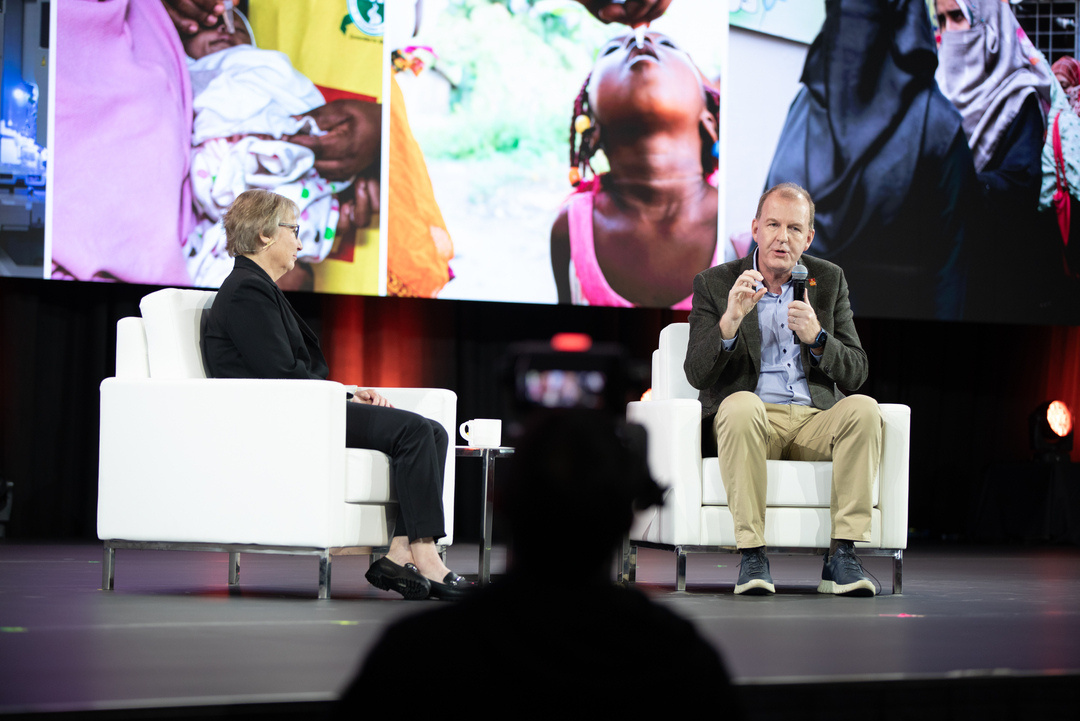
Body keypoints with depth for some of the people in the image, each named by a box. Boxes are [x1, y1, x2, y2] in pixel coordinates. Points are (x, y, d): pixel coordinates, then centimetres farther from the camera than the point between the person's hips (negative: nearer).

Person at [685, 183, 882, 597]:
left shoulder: (828, 280, 13)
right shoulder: (715, 284, 6)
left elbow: (855, 373, 8)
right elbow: (697, 374, -4)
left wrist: (817, 339, -12)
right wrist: (731, 319, -20)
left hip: (815, 421, 2)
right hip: (752, 422, -2)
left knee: (863, 409, -29)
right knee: (741, 405, -37)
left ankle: (841, 556, -30)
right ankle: (752, 555, -34)